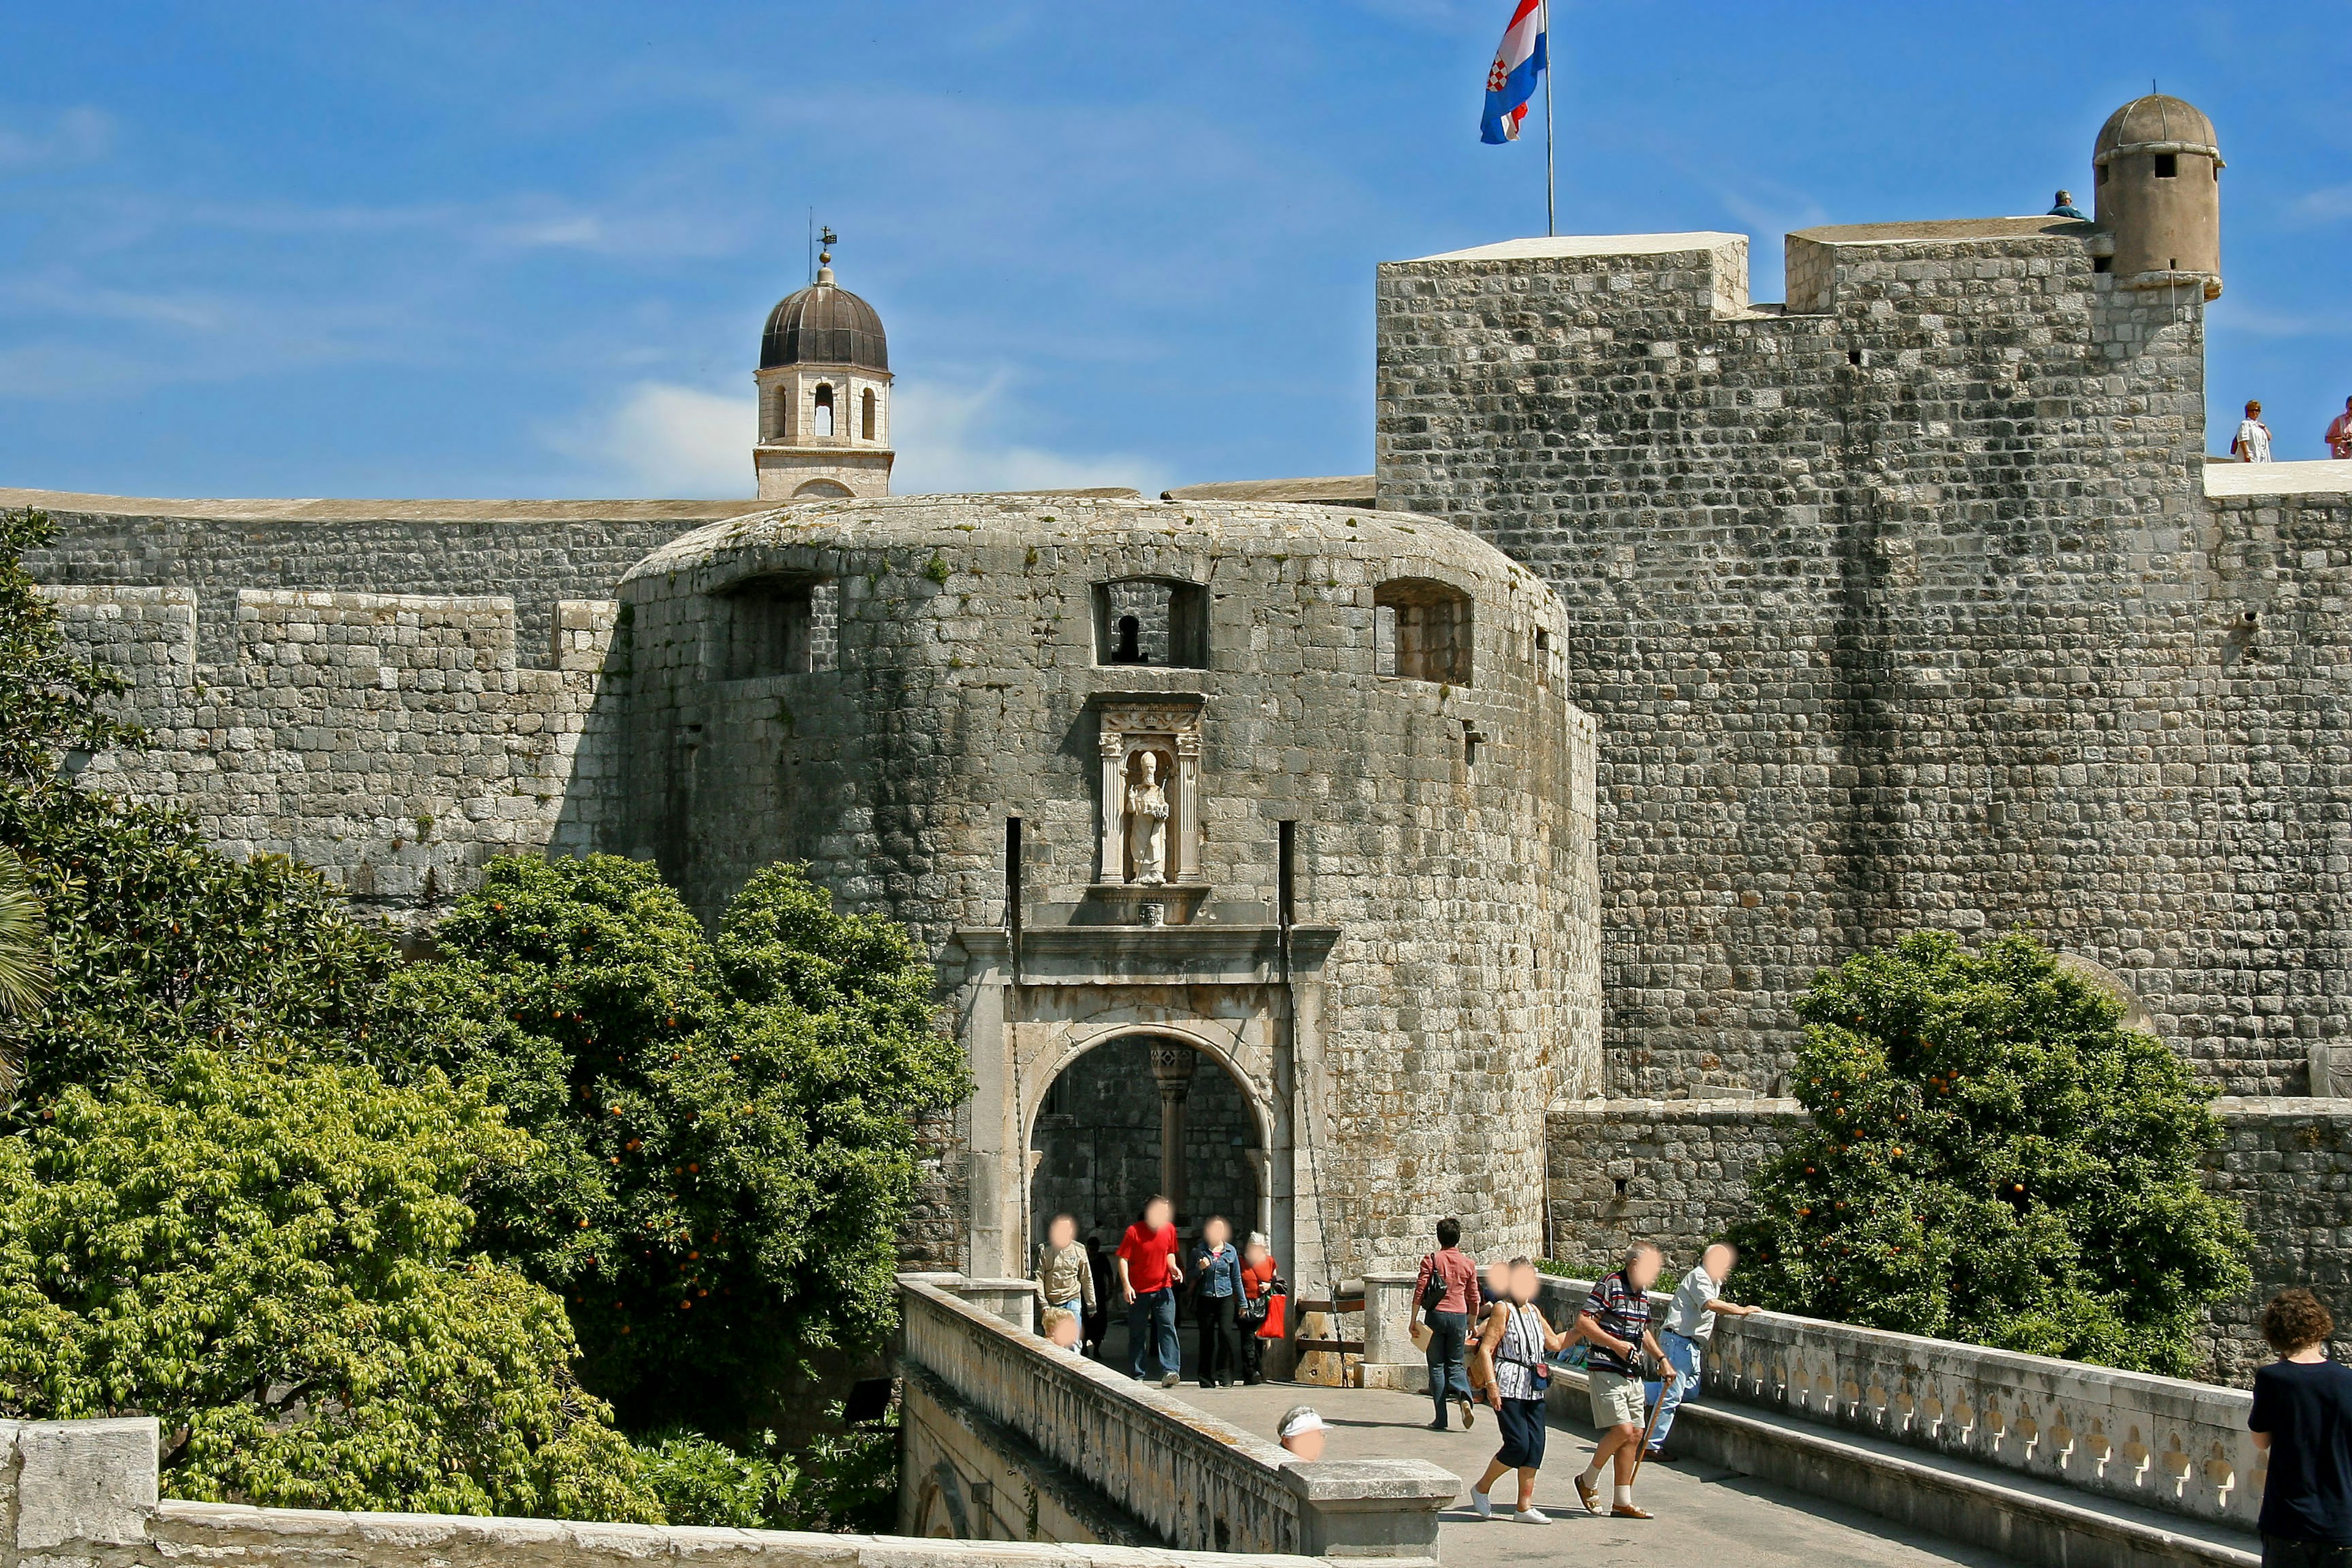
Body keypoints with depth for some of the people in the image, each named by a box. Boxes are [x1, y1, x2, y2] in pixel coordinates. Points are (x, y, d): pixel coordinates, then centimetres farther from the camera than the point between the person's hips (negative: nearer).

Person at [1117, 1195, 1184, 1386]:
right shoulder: (1134, 1232, -9)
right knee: (1137, 1334, 4)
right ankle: (1137, 1376, 12)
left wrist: (1173, 1267, 0)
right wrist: (1126, 1285, -19)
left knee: (1168, 1327, -13)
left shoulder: (1169, 1230, 4)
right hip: (1139, 1291, -3)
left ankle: (1170, 1371, -21)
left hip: (1163, 1289, 3)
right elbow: (1123, 1259, -9)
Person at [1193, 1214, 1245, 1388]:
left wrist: (1242, 1302, 14)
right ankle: (1206, 1378, 9)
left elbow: (1237, 1278, 13)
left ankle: (1223, 1375, -8)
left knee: (1226, 1333, -15)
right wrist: (1200, 1268, -15)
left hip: (1225, 1298, 1)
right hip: (1205, 1299, -1)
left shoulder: (1231, 1251, 7)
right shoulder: (1200, 1250, 2)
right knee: (1207, 1338, 1)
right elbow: (1192, 1276, 6)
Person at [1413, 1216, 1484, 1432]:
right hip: (1459, 1316, 2)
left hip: (1436, 1315, -2)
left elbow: (1419, 1293, -6)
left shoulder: (1431, 1260, -2)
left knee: (1437, 1366, 5)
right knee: (1455, 1363, 13)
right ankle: (1464, 1397, -17)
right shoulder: (1468, 1264, 6)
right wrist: (1472, 1325, 22)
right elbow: (1474, 1298, 11)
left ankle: (1441, 1418, 2)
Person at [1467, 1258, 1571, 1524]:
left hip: (1533, 1389, 8)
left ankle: (1525, 1507, 6)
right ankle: (1482, 1489, 10)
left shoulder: (1533, 1311, 16)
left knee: (1535, 1446, 1)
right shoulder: (1503, 1309, -6)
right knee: (1518, 1444, -12)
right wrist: (1491, 1384, -19)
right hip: (1508, 1387, -8)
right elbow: (1486, 1349, -12)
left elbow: (1554, 1343, 27)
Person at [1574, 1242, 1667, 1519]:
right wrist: (1616, 1344, -21)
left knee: (1634, 1435, 5)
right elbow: (1583, 1322, -16)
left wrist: (1661, 1357, 21)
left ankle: (1622, 1502, 12)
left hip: (1632, 1375, 8)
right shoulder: (1610, 1286, -11)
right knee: (1622, 1430, -15)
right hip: (1606, 1370, -8)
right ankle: (1589, 1481, 7)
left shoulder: (1643, 1293, 15)